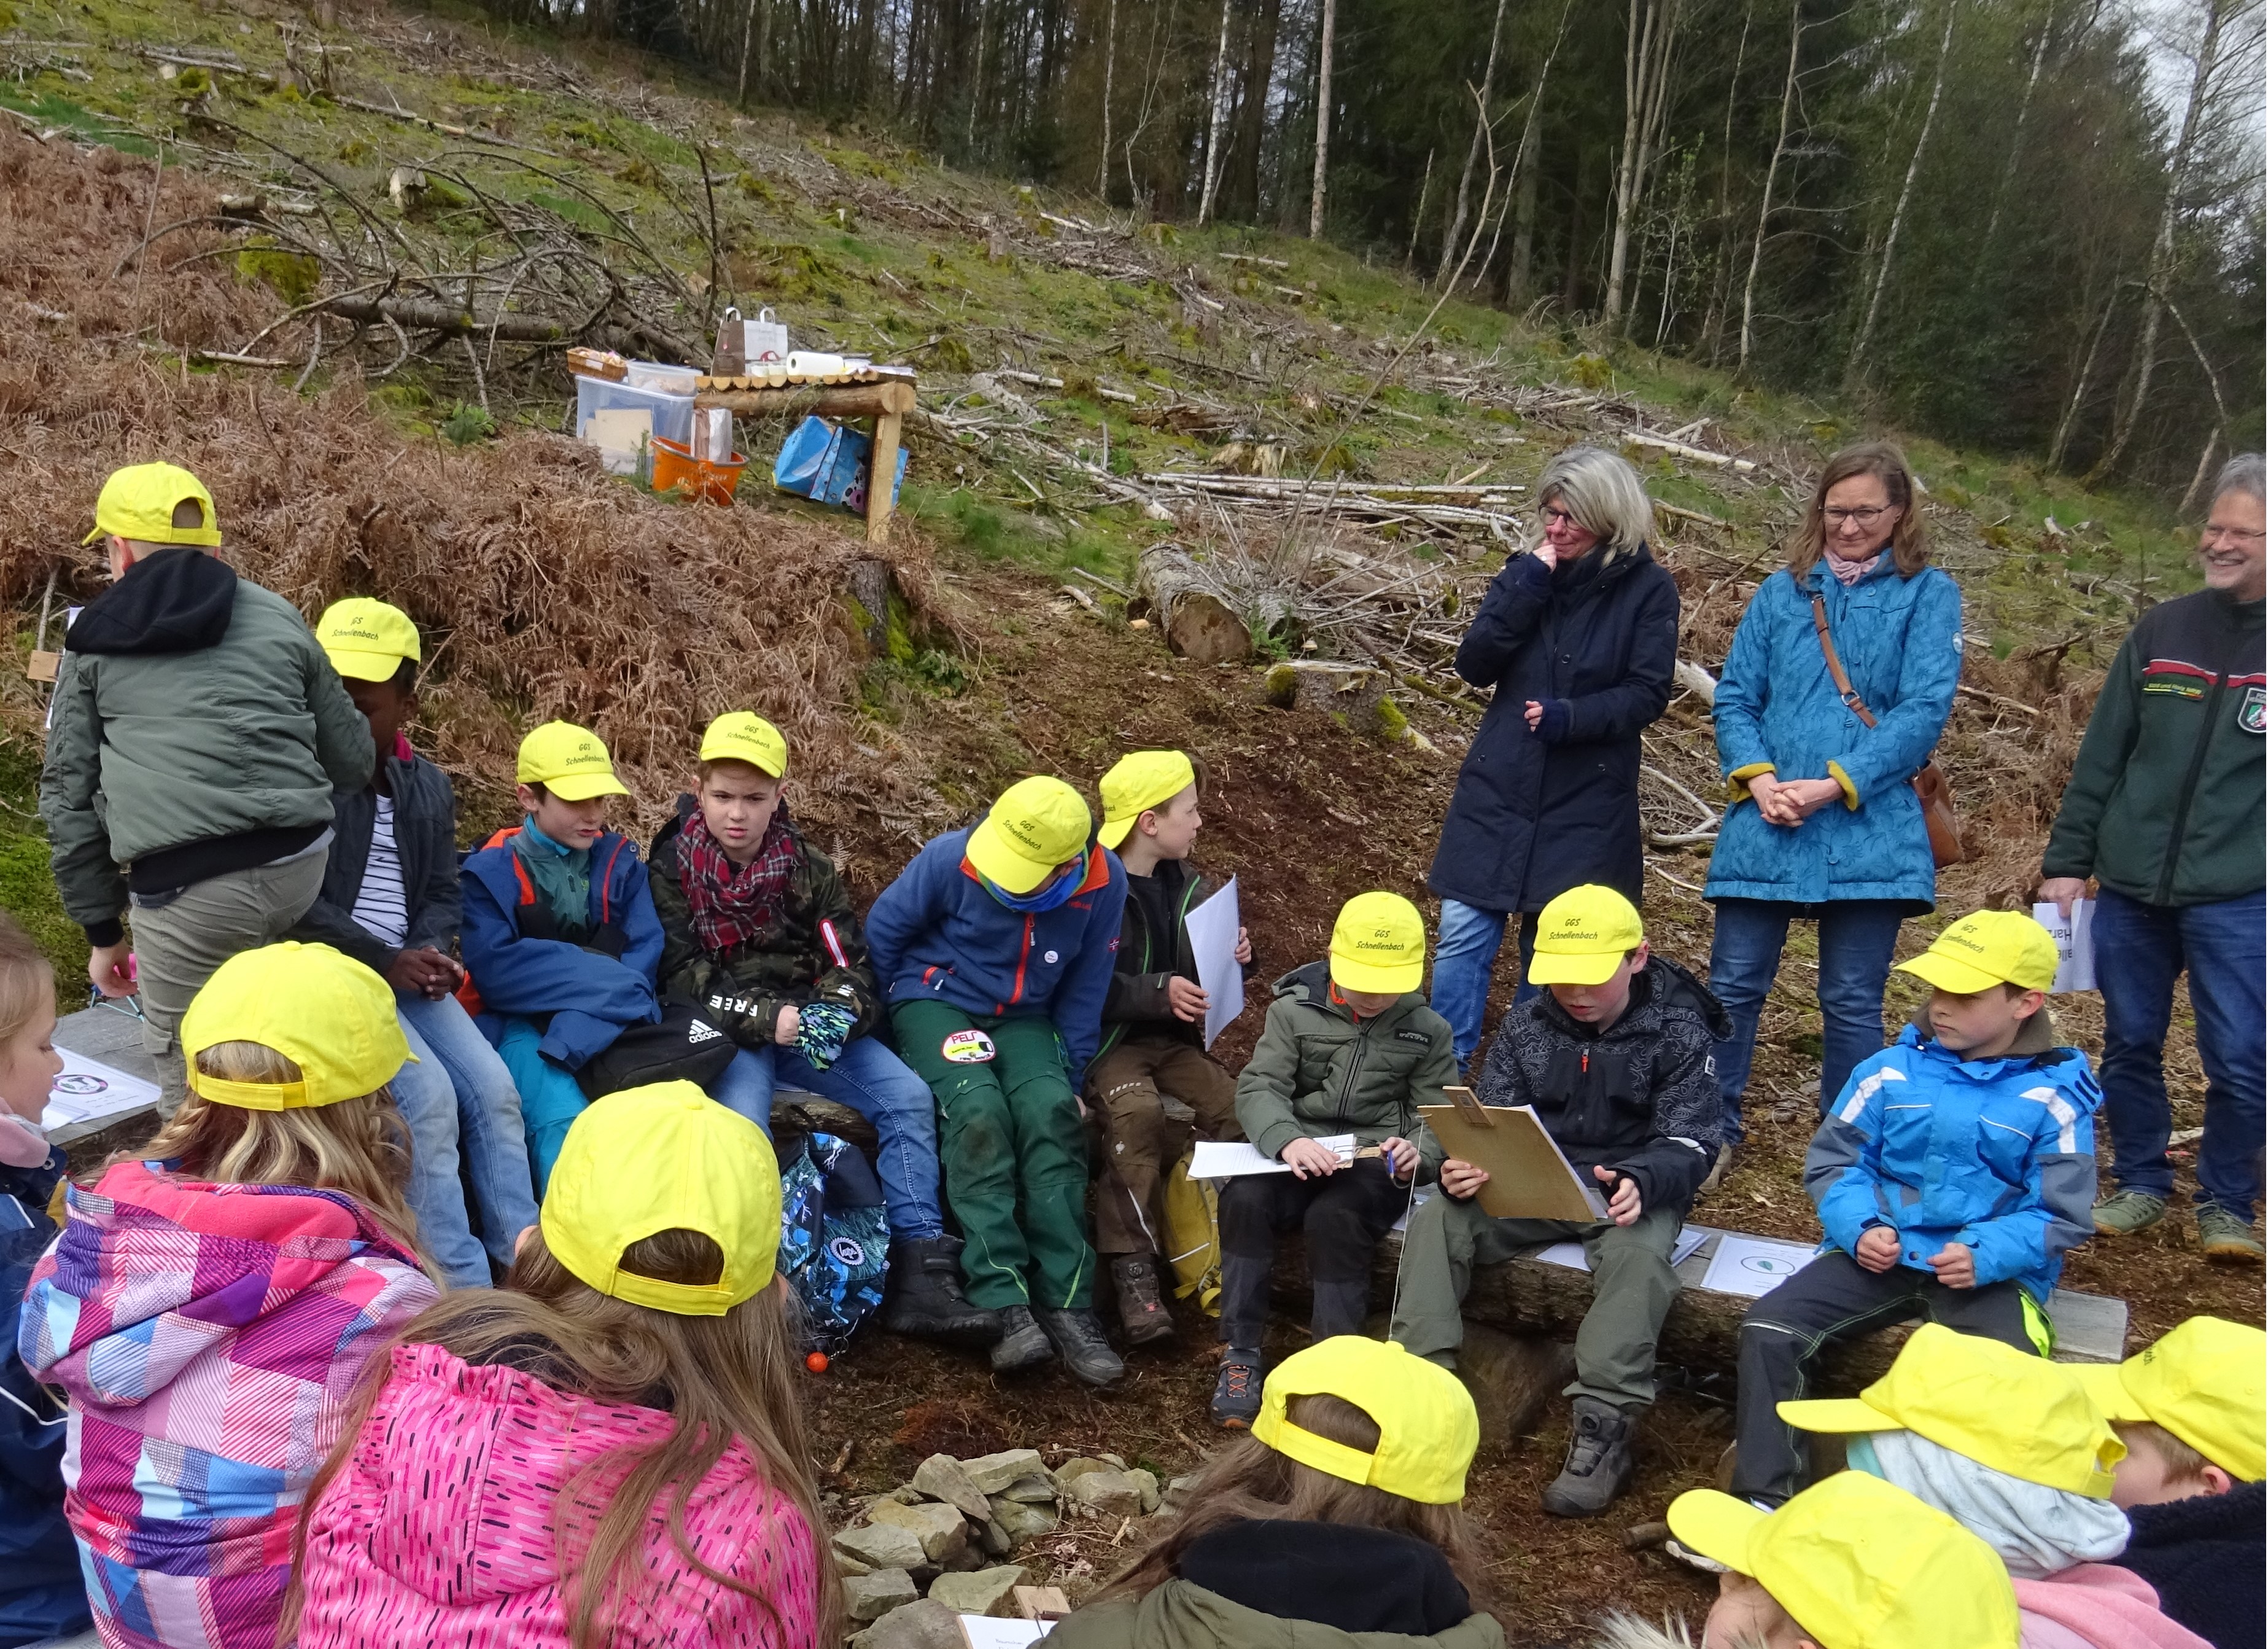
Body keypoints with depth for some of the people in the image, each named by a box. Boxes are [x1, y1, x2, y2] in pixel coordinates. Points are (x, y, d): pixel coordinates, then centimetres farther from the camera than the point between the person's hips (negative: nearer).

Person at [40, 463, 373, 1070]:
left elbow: (70, 794, 13)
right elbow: (351, 759, 19)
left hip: (183, 887, -2)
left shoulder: (94, 644, 14)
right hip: (300, 864, 2)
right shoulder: (279, 617, 17)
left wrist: (102, 929, 19)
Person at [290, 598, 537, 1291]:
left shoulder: (429, 788, 14)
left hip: (406, 974, 6)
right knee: (429, 1094, -24)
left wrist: (428, 954, -9)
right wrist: (385, 961, -17)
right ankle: (462, 1293, -19)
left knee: (493, 1088, -11)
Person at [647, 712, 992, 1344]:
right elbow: (681, 980, -10)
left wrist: (835, 1012, -22)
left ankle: (920, 1279, -16)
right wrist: (769, 1019, -24)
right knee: (741, 1122, -34)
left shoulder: (809, 870, 7)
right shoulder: (672, 868, -2)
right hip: (723, 1030, -3)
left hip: (806, 1022, 4)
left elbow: (850, 966, 3)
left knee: (908, 1096, -16)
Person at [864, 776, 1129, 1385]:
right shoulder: (952, 858, -20)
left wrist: (1071, 1075, 1)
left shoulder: (1103, 884, -14)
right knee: (978, 1110, -31)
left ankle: (1067, 1306, -27)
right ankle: (1006, 1305, -35)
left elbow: (1085, 991, 0)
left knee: (1051, 1112, -28)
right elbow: (883, 930, -3)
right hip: (937, 1003, -2)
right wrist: (907, 1016, 4)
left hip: (1023, 1018, 2)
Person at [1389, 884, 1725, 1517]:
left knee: (1638, 1254, -36)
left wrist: (1640, 1182, -37)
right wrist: (1464, 1167, -24)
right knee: (1436, 1220, -20)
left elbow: (1689, 1143, -13)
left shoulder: (1680, 1032, -6)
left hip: (1632, 1190, -3)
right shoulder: (1526, 1026, 5)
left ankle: (1603, 1430, -35)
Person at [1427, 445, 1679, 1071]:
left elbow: (1648, 694, -6)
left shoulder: (1649, 589, -2)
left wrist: (1569, 717, -21)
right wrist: (1527, 585, -12)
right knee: (1463, 935, -1)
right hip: (1498, 787, 3)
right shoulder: (1527, 573, 6)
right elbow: (1474, 665, -3)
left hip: (1587, 800, -2)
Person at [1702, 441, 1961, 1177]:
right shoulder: (1781, 591, 12)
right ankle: (1712, 1135, 18)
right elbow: (1735, 696, 9)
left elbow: (1924, 711, -6)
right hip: (1764, 826, 3)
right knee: (1733, 985, 4)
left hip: (1868, 832, -2)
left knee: (1853, 1001, 5)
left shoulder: (1929, 595, 3)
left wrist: (1834, 786, -15)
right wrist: (1756, 778, -9)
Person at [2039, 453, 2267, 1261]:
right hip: (2131, 890, 3)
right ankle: (2141, 1184, 28)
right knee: (2129, 1044, 10)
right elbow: (2101, 756, 9)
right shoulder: (2160, 631, 7)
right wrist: (2066, 860, 6)